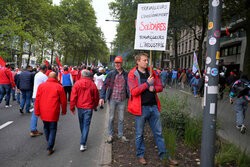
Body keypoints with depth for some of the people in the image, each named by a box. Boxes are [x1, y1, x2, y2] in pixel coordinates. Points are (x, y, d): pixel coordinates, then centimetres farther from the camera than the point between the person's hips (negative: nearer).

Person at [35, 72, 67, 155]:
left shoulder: (41, 85, 2)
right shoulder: (59, 87, -6)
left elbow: (37, 100, 3)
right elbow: (63, 101, -1)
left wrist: (37, 112, 10)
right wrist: (64, 111, 14)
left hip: (43, 112, 4)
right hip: (53, 112, -4)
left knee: (46, 127, 24)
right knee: (52, 129, 7)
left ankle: (49, 141, 45)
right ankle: (49, 149, 6)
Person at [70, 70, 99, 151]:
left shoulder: (77, 83, -7)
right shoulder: (92, 84, -7)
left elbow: (73, 96, -7)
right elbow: (96, 97, 4)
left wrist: (72, 107, 3)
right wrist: (95, 106, 21)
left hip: (80, 107, 2)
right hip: (89, 108, -2)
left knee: (81, 123, 22)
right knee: (86, 125, 2)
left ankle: (83, 138, 45)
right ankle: (83, 144, -2)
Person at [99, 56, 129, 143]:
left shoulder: (126, 74, 2)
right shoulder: (111, 74, -3)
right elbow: (105, 85, -3)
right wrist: (102, 97, -12)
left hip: (122, 100, 2)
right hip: (112, 99, -1)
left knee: (121, 118, 11)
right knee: (111, 118, 8)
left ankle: (121, 135, 25)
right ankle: (110, 135, 22)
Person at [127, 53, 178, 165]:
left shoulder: (152, 73, 10)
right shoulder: (132, 74, -5)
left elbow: (160, 87, 13)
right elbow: (133, 91, -16)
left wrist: (154, 88, -9)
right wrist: (147, 83, -18)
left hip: (154, 106, 5)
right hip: (141, 108, -4)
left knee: (158, 133, 13)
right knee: (139, 134, 9)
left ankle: (164, 155, 25)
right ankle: (140, 155, 28)